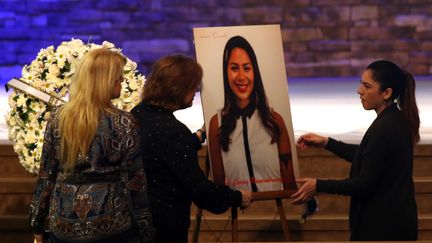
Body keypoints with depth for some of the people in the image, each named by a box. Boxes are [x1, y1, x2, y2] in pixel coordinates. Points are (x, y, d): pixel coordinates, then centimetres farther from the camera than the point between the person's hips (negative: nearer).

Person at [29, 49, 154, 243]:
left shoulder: (58, 118, 0)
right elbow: (135, 182, -8)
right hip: (111, 227, -3)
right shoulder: (123, 123, -10)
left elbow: (46, 176, 4)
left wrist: (37, 226, 12)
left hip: (63, 225, 3)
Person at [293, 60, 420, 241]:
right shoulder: (397, 120, 5)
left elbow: (365, 183, -21)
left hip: (382, 224, -9)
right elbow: (365, 156, 17)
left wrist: (318, 186, -16)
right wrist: (326, 143, 14)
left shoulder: (383, 128, -23)